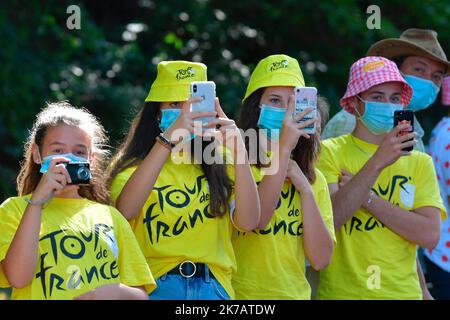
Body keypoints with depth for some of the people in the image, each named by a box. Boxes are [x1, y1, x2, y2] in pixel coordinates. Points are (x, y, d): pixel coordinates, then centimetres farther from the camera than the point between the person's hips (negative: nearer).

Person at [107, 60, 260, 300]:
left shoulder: (218, 167, 16)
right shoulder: (134, 169, 7)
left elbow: (248, 221, -1)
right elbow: (125, 210, -17)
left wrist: (237, 149, -10)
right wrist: (169, 138, -22)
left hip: (214, 288, 3)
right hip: (157, 288, -3)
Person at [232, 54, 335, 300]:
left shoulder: (314, 178, 13)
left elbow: (320, 259, 2)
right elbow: (255, 219, -19)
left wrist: (304, 188, -4)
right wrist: (283, 147, -19)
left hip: (294, 293, 4)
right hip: (241, 293, -3)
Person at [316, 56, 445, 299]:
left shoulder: (420, 162, 5)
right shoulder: (329, 152, -3)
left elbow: (430, 235, -8)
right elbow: (327, 220, -18)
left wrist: (366, 198, -14)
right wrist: (377, 163, -23)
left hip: (403, 292, 3)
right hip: (341, 291, -3)